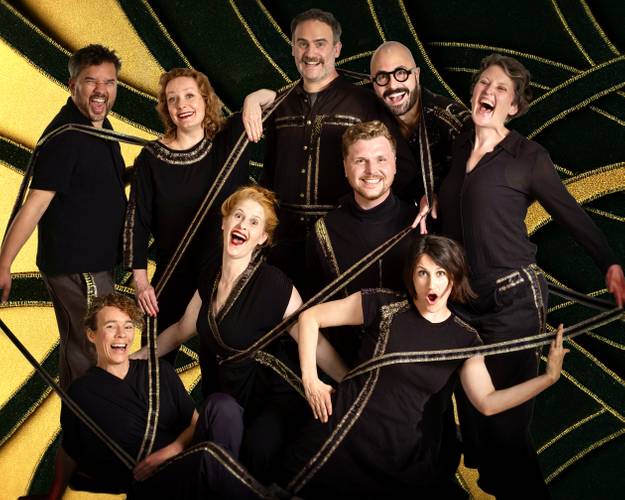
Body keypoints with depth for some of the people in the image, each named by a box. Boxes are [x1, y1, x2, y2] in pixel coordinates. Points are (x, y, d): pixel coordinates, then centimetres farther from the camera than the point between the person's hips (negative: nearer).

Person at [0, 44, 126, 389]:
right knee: (93, 359, -3)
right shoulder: (65, 134, -20)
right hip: (78, 269, -10)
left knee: (75, 352, 19)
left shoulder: (99, 127, 9)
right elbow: (36, 202, -25)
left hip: (93, 263, 10)